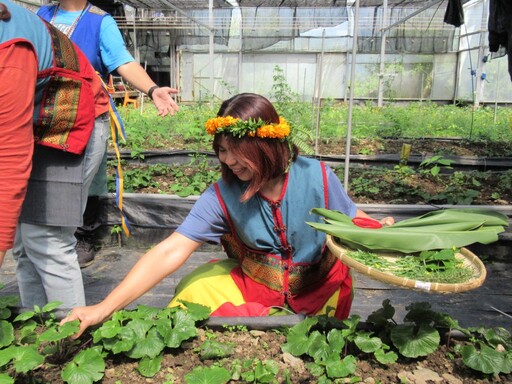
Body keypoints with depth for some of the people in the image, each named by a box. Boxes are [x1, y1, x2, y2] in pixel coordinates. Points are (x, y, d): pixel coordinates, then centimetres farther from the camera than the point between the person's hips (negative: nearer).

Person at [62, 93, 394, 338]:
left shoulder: (316, 177, -16)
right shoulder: (222, 195, -16)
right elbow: (170, 252, -23)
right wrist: (105, 308, -31)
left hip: (319, 286, 1)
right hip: (252, 287, 0)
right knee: (197, 289, -20)